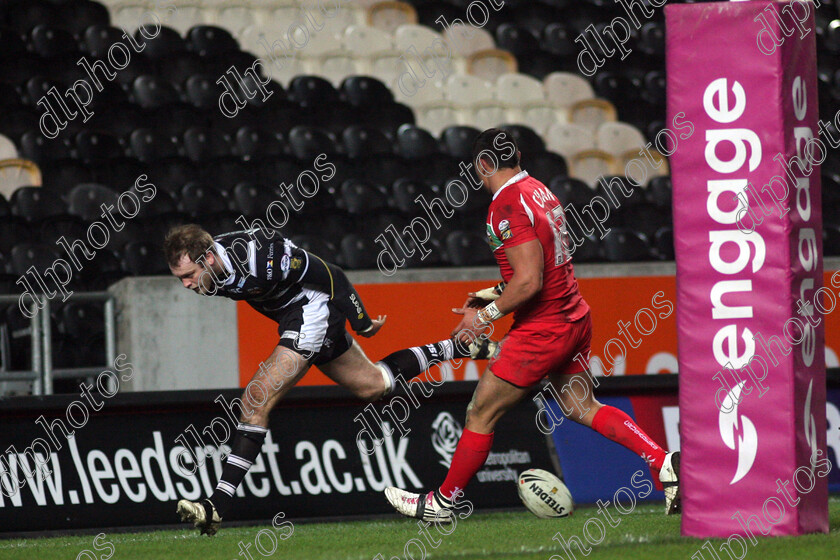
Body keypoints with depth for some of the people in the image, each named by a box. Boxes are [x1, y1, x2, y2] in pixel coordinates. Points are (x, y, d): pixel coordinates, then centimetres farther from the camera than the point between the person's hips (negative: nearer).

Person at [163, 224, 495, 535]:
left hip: (314, 312, -9)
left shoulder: (260, 257, -35)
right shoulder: (211, 270, -10)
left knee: (256, 403, -18)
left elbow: (328, 275, -22)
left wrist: (360, 321, -11)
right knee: (372, 386, 24)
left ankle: (218, 506, -18)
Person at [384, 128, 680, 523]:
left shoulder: (507, 206, -19)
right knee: (582, 408, 17)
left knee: (481, 414, 3)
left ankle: (441, 502, 13)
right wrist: (492, 295, 18)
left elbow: (529, 281, -24)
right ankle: (666, 463, 7)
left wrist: (485, 315, -12)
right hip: (574, 319, 9)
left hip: (541, 329, -9)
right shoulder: (539, 191, 9)